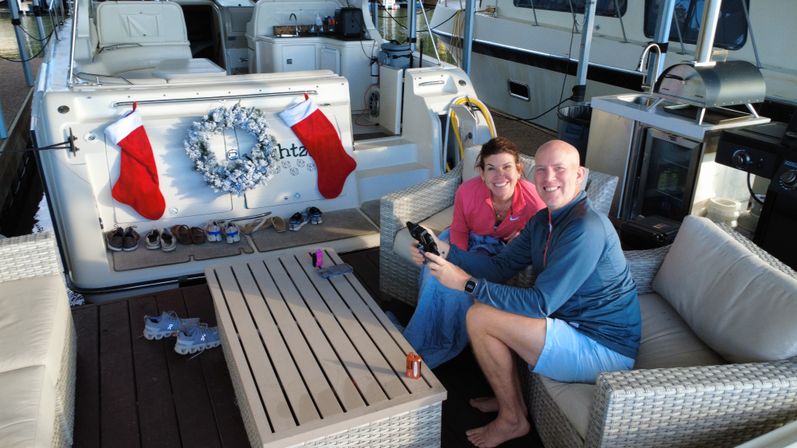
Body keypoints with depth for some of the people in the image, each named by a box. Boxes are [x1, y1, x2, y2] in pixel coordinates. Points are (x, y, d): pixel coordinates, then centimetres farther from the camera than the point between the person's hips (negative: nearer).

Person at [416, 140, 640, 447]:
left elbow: (541, 304, -27)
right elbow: (502, 267, 7)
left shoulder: (586, 229, -25)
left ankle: (512, 420, 4)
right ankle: (508, 397, 21)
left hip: (604, 350, -9)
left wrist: (468, 283, -26)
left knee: (480, 318, -18)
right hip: (574, 327, 10)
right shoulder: (543, 220, 6)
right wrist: (446, 251, -6)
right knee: (488, 304, 10)